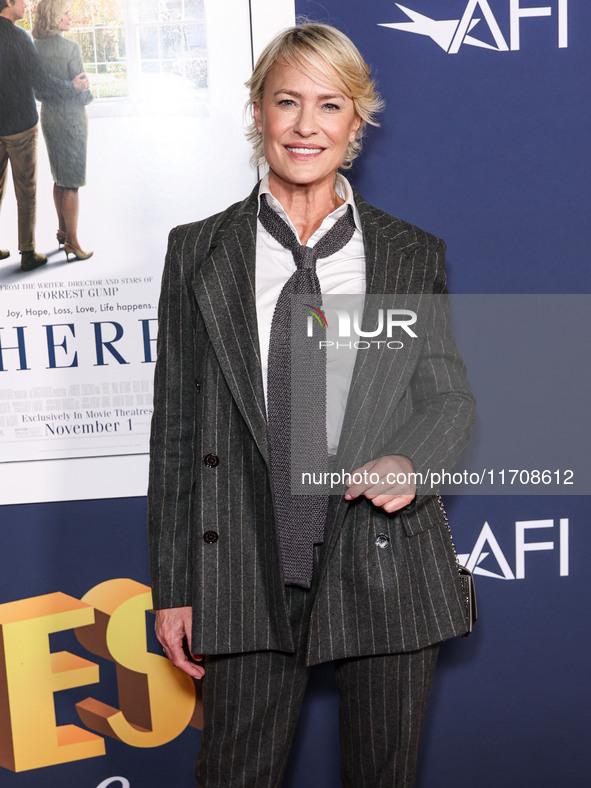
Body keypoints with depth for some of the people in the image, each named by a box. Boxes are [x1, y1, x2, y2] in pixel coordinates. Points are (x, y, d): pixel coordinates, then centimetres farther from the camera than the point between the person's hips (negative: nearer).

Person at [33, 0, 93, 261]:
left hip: (47, 115, 7)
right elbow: (81, 91, -16)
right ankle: (72, 242, 5)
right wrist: (87, 95, 5)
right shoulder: (70, 48, -19)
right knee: (72, 183, 0)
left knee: (59, 178, 19)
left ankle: (62, 230, 30)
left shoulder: (35, 47, 1)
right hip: (71, 116, -7)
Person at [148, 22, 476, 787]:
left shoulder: (414, 255, 5)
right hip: (247, 571, 0)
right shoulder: (199, 252, 3)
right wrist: (173, 586, 1)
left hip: (387, 560, 1)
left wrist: (410, 460, -16)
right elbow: (175, 426, 2)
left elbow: (450, 394, 8)